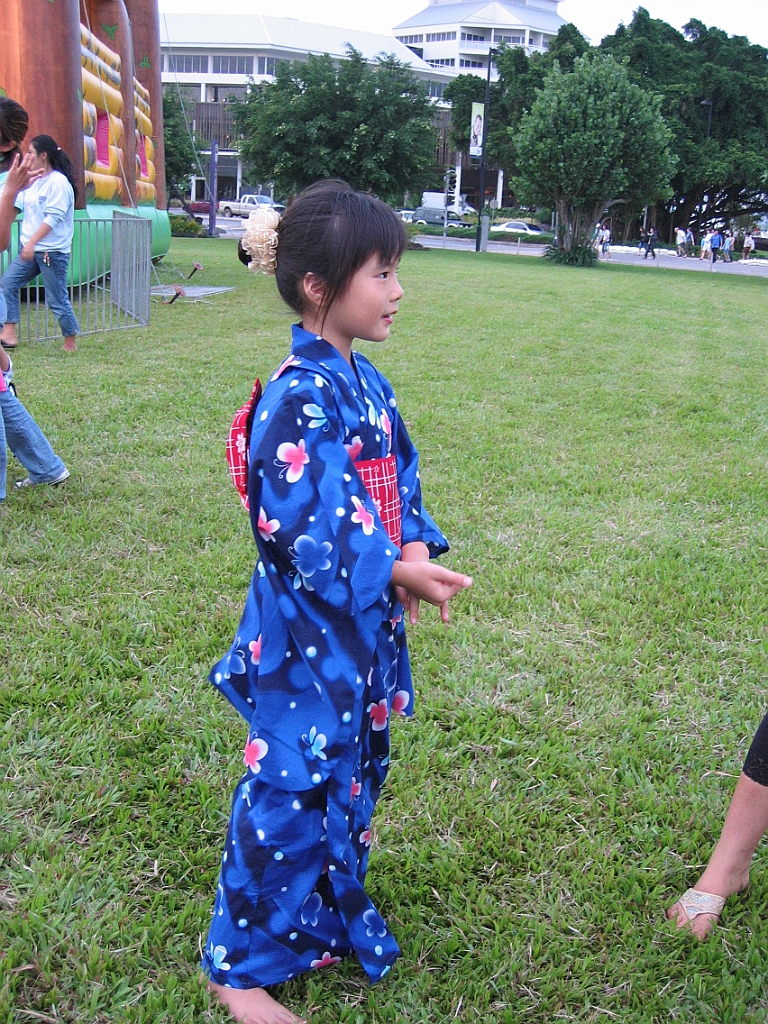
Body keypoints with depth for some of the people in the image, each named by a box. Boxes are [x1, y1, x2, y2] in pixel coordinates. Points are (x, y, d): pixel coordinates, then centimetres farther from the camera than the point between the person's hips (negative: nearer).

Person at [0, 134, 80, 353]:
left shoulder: (59, 182, -13)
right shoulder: (33, 181, 14)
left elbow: (53, 217, -20)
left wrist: (32, 242, -25)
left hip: (53, 251, -9)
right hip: (30, 249, 9)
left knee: (56, 299, -2)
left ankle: (70, 343, 11)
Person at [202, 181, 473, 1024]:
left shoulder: (366, 383, 6)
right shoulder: (299, 399, -22)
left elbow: (400, 480, 9)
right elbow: (304, 530, -26)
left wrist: (414, 550, -7)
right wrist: (395, 575, -27)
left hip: (364, 628, 9)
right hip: (306, 638, -9)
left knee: (352, 774, 22)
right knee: (291, 793, 5)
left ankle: (331, 916, 45)